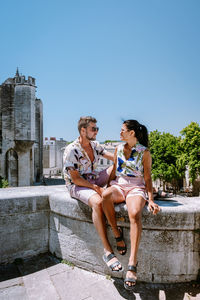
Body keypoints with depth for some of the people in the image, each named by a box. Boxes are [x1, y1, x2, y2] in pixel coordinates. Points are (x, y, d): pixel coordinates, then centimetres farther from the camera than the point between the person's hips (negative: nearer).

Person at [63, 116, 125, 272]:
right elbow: (75, 179, -18)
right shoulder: (71, 150, -16)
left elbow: (116, 158, 4)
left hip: (94, 180, 7)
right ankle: (107, 250, -28)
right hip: (77, 185, -7)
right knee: (98, 202, -37)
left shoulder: (95, 145, 6)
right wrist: (96, 188, -24)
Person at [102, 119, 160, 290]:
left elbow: (147, 178, 1)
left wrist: (151, 199, -9)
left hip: (136, 187, -3)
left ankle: (132, 264, -28)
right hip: (118, 185, 3)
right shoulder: (119, 149, 13)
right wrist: (108, 188, 6)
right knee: (106, 195, -33)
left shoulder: (144, 152, 2)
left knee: (135, 214, -34)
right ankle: (117, 235, -14)